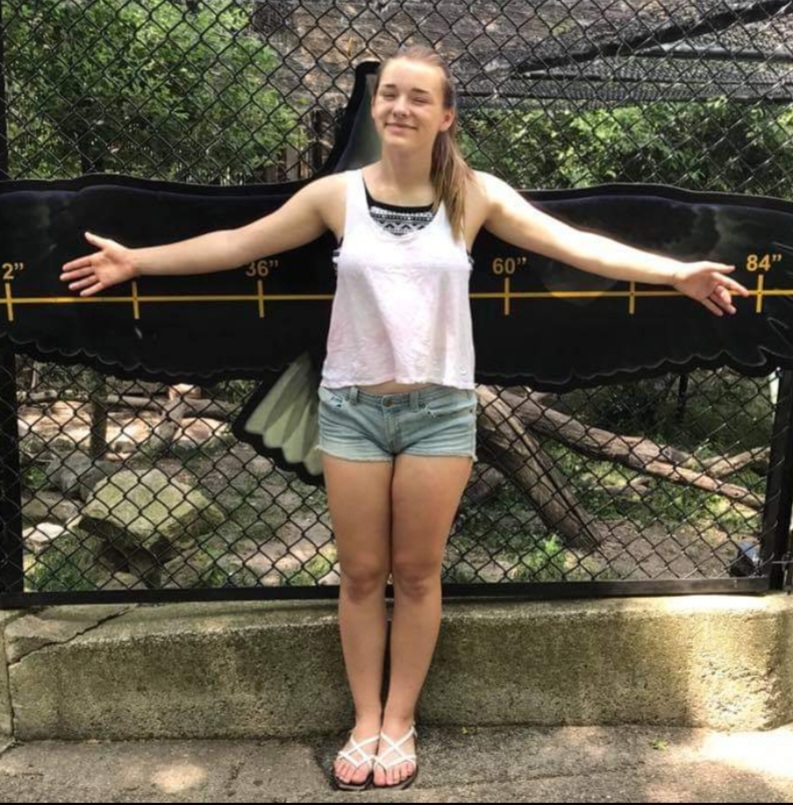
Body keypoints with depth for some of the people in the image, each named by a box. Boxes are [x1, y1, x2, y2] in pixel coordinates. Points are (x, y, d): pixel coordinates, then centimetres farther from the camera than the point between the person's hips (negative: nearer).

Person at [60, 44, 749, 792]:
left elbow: (575, 245, -3)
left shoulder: (476, 195, -2)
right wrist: (138, 260, 6)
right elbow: (236, 243, 6)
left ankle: (400, 721, 29)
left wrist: (675, 272, -10)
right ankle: (365, 721, 29)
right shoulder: (337, 194, -1)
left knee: (417, 573, 9)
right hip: (351, 409, 1)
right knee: (361, 574, 10)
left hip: (440, 411, 0)